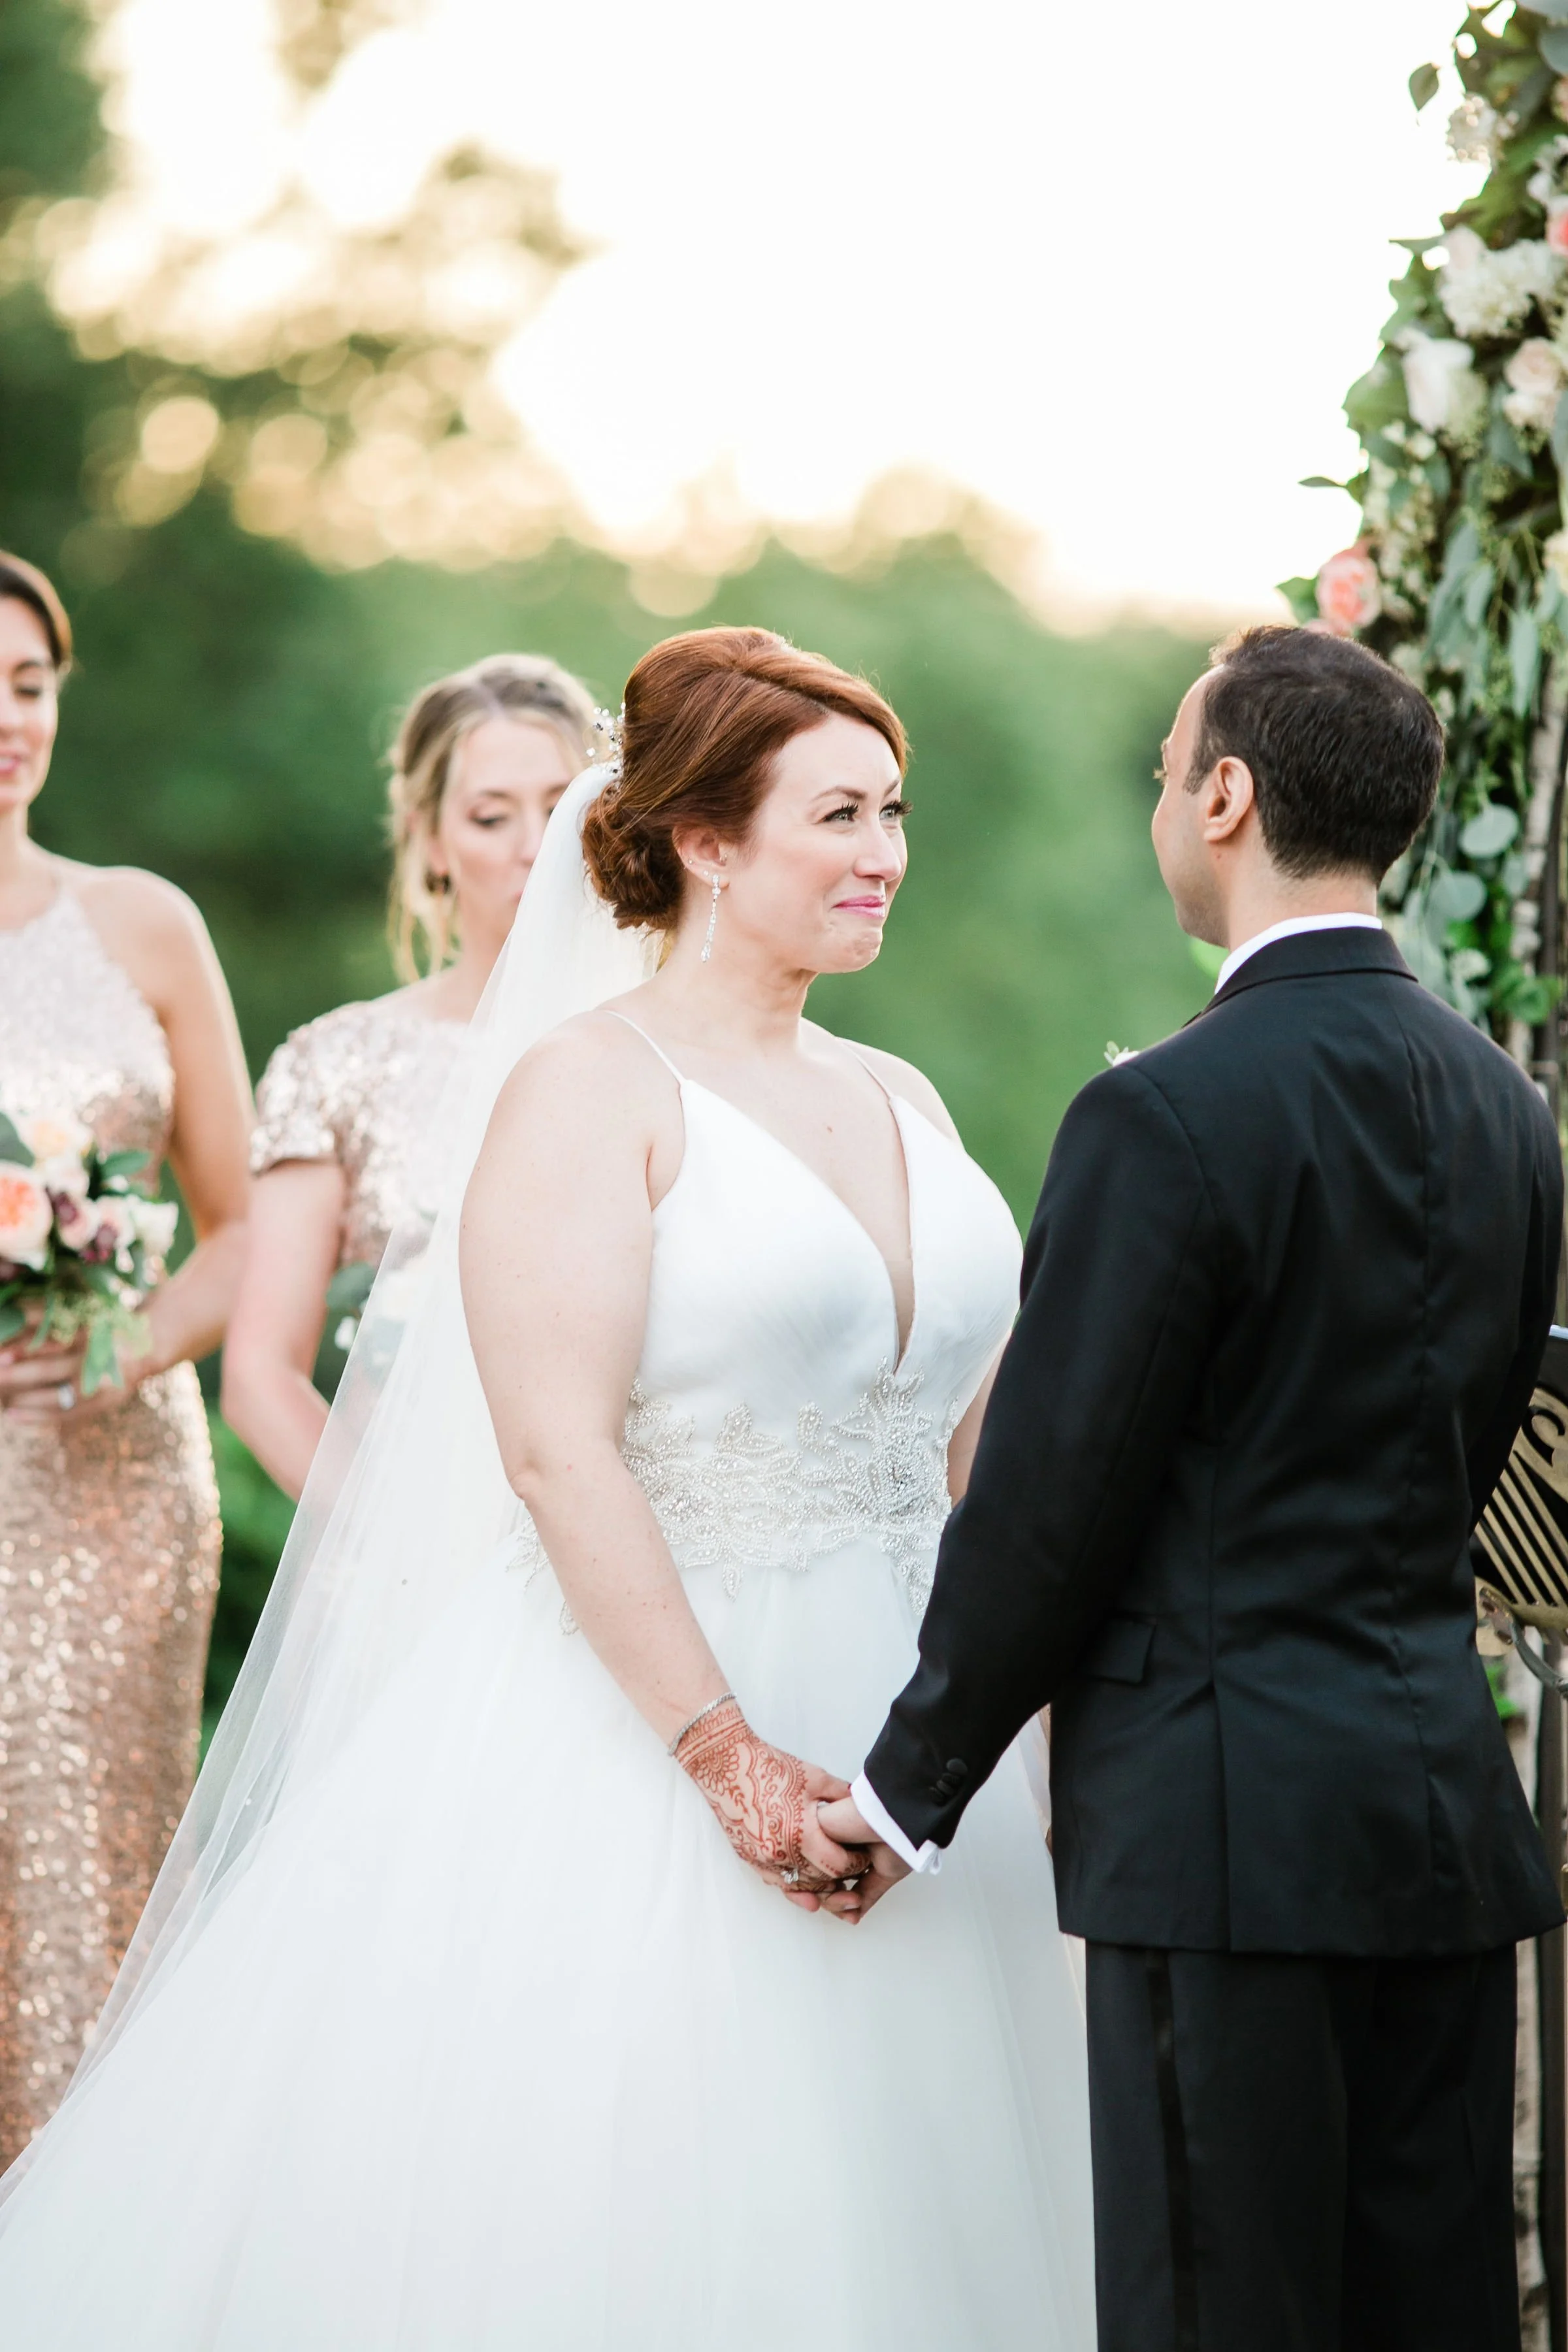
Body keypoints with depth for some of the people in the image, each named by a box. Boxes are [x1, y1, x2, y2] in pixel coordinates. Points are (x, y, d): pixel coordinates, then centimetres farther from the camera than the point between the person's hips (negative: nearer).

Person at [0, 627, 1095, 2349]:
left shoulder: (901, 1102, 13)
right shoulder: (590, 1087, -8)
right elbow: (559, 1454, -17)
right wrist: (727, 1756, -22)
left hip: (897, 1741, 7)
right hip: (632, 1732, -6)